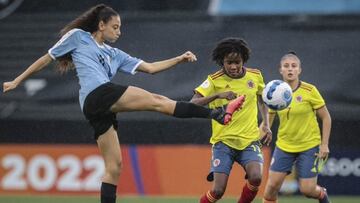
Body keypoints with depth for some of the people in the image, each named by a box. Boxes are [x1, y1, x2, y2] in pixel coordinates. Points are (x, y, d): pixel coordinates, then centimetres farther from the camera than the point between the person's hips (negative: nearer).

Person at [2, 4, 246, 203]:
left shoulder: (114, 54, 28)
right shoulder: (77, 37, 13)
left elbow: (149, 67, 24)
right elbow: (47, 58, 18)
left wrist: (179, 59, 14)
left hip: (100, 110, 8)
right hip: (98, 94, -8)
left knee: (114, 165, 4)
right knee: (157, 100, -14)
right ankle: (217, 113, -22)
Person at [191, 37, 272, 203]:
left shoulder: (255, 76, 2)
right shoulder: (214, 80, -8)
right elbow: (193, 103, -18)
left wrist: (266, 125, 9)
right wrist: (217, 95, -31)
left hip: (249, 139, 2)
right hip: (224, 140, -2)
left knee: (256, 177, -24)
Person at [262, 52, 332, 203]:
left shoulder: (309, 91, -13)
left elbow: (326, 118, -5)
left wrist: (324, 145, -9)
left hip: (309, 146, -3)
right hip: (284, 145, 3)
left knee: (307, 189, -4)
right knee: (272, 185, -6)